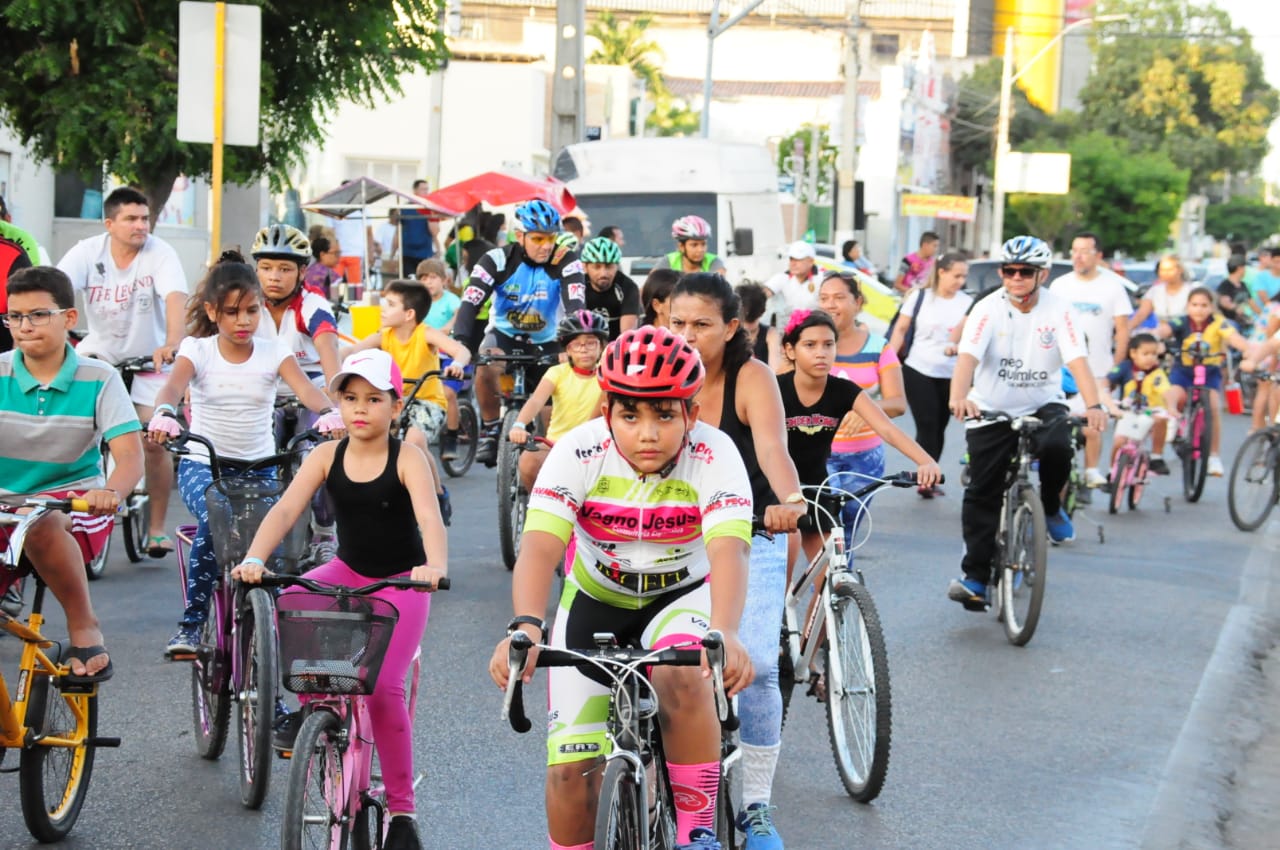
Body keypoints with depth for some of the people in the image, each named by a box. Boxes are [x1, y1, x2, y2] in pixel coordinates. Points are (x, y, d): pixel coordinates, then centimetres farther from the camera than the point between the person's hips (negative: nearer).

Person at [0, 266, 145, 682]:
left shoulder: (98, 380, -6)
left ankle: (85, 630, -20)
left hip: (75, 506, -3)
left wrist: (111, 492, -39)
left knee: (41, 525, -38)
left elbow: (129, 454, -15)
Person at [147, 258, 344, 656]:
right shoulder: (198, 350, -2)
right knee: (213, 521, -31)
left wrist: (329, 412, -41)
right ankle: (191, 623, -19)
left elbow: (305, 388, -17)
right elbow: (174, 385, -22)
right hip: (202, 463, -2)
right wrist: (164, 413, -47)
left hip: (260, 466, 2)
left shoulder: (273, 353, 0)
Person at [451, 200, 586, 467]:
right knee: (486, 367, -32)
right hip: (504, 335, -1)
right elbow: (469, 304, -28)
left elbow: (575, 306, -30)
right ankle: (490, 430, -12)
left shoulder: (566, 262, -18)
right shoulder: (497, 260, -20)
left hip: (545, 343, 1)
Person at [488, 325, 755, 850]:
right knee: (570, 770, -7)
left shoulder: (714, 456, -24)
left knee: (683, 678, -35)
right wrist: (525, 626, -53)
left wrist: (724, 633, -56)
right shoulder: (579, 453, -23)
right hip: (595, 603, 1)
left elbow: (729, 552, -37)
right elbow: (539, 548, -33)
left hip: (682, 596, -1)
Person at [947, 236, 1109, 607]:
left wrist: (1093, 405, -38)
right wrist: (959, 396, -46)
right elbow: (968, 357, -26)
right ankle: (974, 576, 7)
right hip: (991, 410, 0)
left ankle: (1051, 507, 0)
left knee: (1057, 447, -31)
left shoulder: (1058, 310, -10)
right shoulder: (988, 309, -12)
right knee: (982, 493, -3)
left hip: (1043, 405, 0)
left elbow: (1077, 360, -20)